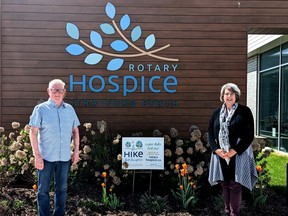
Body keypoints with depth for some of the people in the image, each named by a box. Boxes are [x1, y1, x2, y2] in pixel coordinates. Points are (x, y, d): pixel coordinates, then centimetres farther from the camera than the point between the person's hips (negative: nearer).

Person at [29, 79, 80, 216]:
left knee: (62, 188, 14)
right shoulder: (40, 109, -5)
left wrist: (76, 151, 8)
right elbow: (33, 133, -8)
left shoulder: (70, 109, 6)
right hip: (46, 157, -3)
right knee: (43, 190, 6)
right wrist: (37, 155, -14)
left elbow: (75, 131, 12)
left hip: (64, 157, 4)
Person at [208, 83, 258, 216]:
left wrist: (234, 151, -15)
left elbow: (249, 134, -7)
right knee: (224, 184, 10)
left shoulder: (244, 111, -2)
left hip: (238, 154, -4)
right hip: (220, 154, 4)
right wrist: (216, 149, -7)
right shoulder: (217, 113, 10)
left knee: (235, 185, -1)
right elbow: (210, 133, 9)